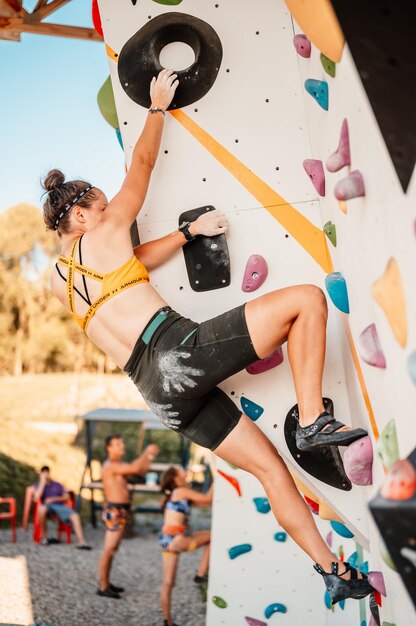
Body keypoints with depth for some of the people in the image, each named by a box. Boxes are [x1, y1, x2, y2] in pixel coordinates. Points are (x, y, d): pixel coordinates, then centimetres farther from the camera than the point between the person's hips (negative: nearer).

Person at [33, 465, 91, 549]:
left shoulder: (57, 485, 24)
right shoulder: (37, 485, 16)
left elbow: (66, 497, 13)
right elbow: (36, 498, -6)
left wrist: (54, 499, -3)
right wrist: (42, 482, -2)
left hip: (59, 505, 2)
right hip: (46, 506, -2)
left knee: (75, 516, -27)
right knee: (42, 509, -41)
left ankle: (81, 542, -34)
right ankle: (44, 537, -24)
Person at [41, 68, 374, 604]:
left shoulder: (58, 281, 22)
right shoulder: (103, 234, 5)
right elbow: (142, 162, 15)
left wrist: (187, 231, 30)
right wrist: (158, 106, 29)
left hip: (160, 392, 8)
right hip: (181, 352, -8)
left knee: (269, 466, 14)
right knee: (307, 298, -4)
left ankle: (331, 568, 17)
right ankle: (312, 419, -6)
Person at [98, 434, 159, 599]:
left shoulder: (119, 465, 15)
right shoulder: (110, 465, -16)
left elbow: (141, 470, 16)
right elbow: (135, 468, -27)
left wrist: (150, 456, 2)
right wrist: (147, 452, -15)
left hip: (120, 512, 10)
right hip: (114, 512, -10)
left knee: (112, 550, 15)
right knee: (109, 550, -6)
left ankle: (106, 583, 24)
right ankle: (103, 587, -1)